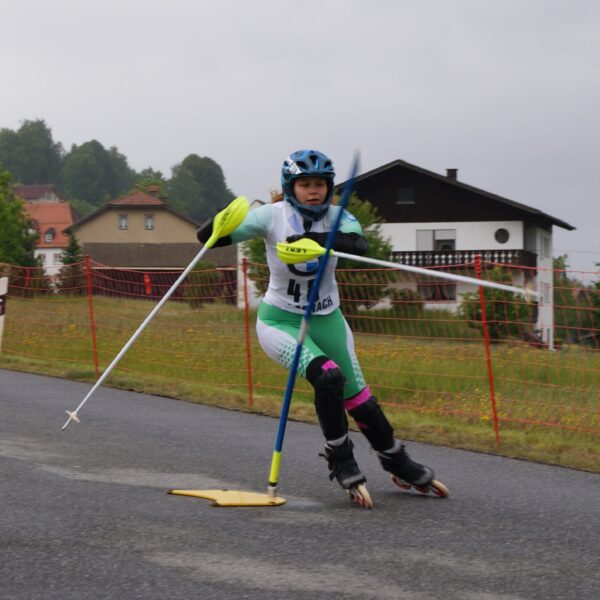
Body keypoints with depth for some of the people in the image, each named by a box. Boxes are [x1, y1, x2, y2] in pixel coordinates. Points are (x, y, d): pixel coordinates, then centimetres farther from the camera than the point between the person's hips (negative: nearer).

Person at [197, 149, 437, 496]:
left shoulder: (337, 217, -8)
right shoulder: (273, 216, -14)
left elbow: (359, 245, -32)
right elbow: (207, 238, -18)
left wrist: (314, 239, -47)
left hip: (326, 320, 3)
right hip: (280, 321, -3)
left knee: (357, 396, 7)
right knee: (327, 377, -27)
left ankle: (394, 457, 32)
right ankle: (339, 456, -8)